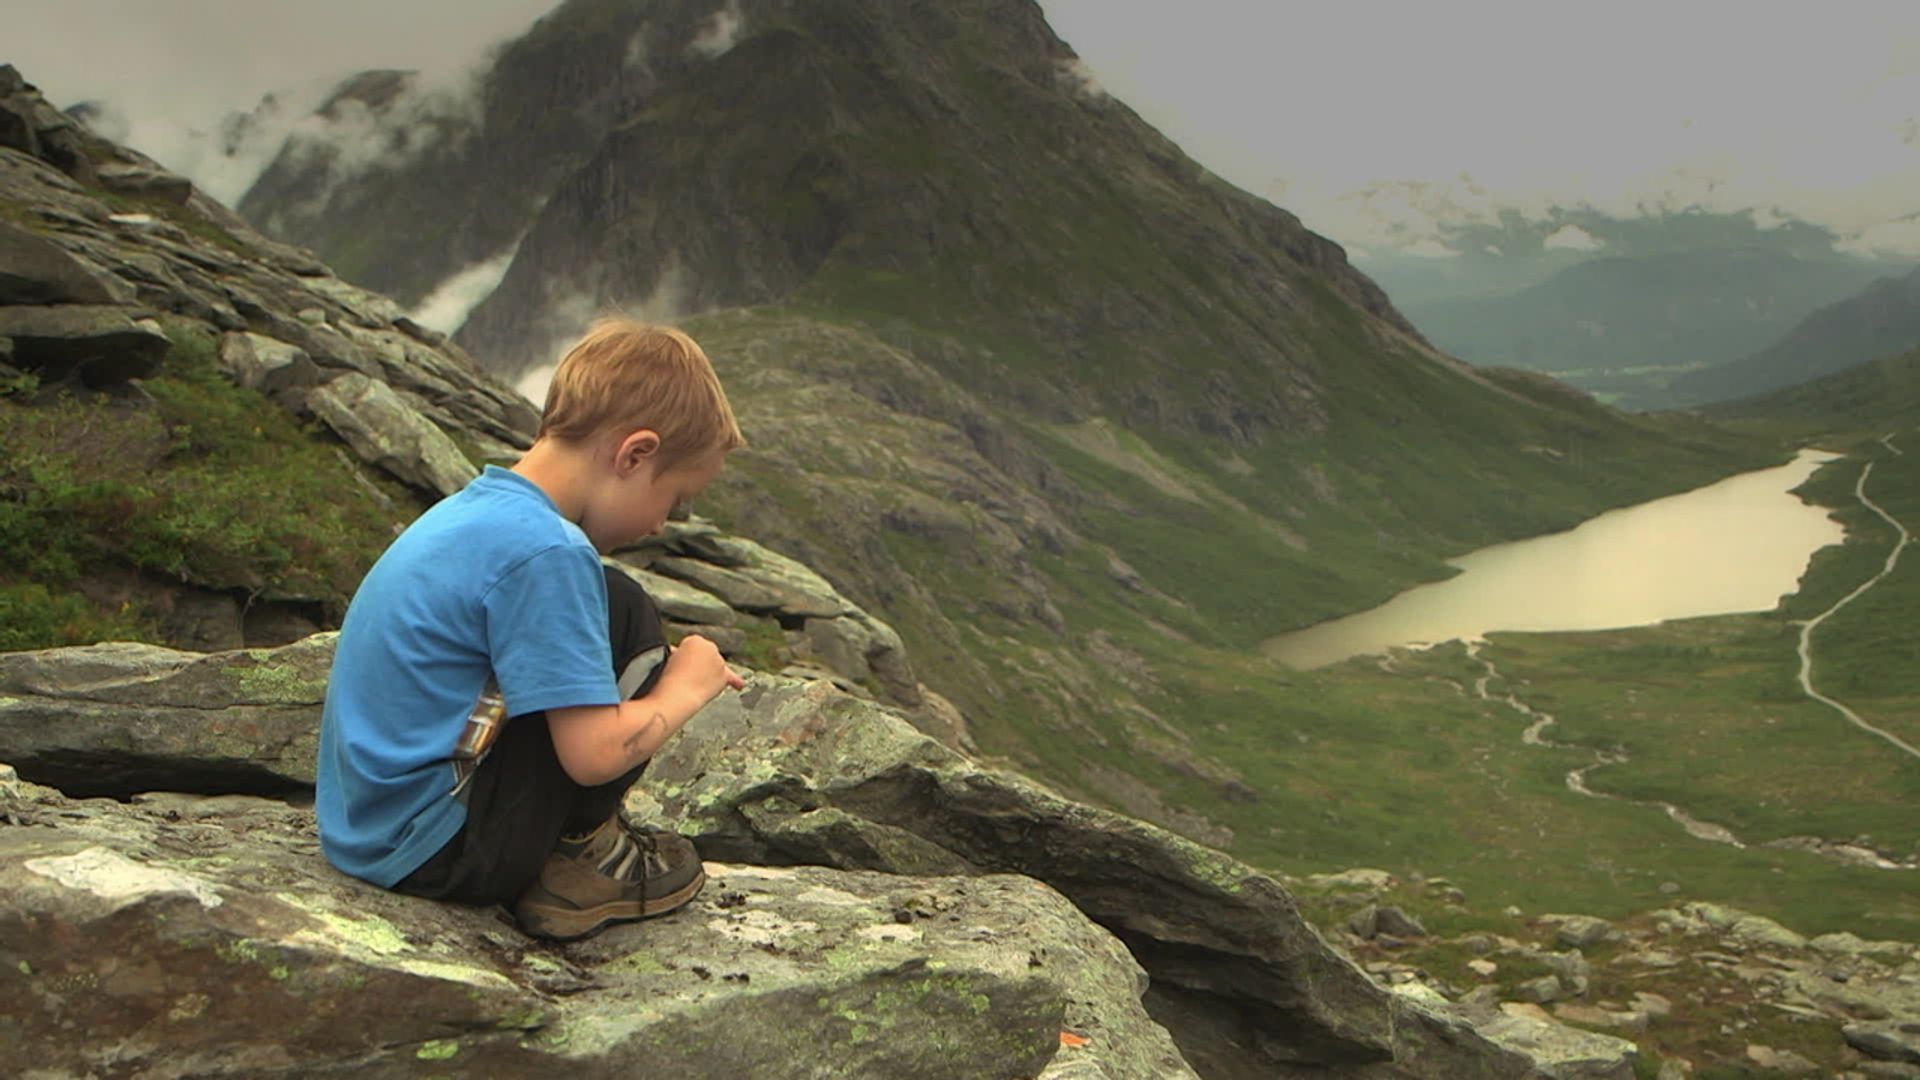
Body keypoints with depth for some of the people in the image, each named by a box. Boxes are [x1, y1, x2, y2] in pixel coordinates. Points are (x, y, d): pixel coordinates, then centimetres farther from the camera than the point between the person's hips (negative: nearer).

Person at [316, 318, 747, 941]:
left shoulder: (476, 508, 8)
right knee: (623, 612, -11)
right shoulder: (545, 552, -22)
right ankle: (581, 855, 0)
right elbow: (594, 753, -22)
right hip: (436, 853, -10)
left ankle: (574, 841, 10)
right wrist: (685, 688, -4)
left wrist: (673, 674, 15)